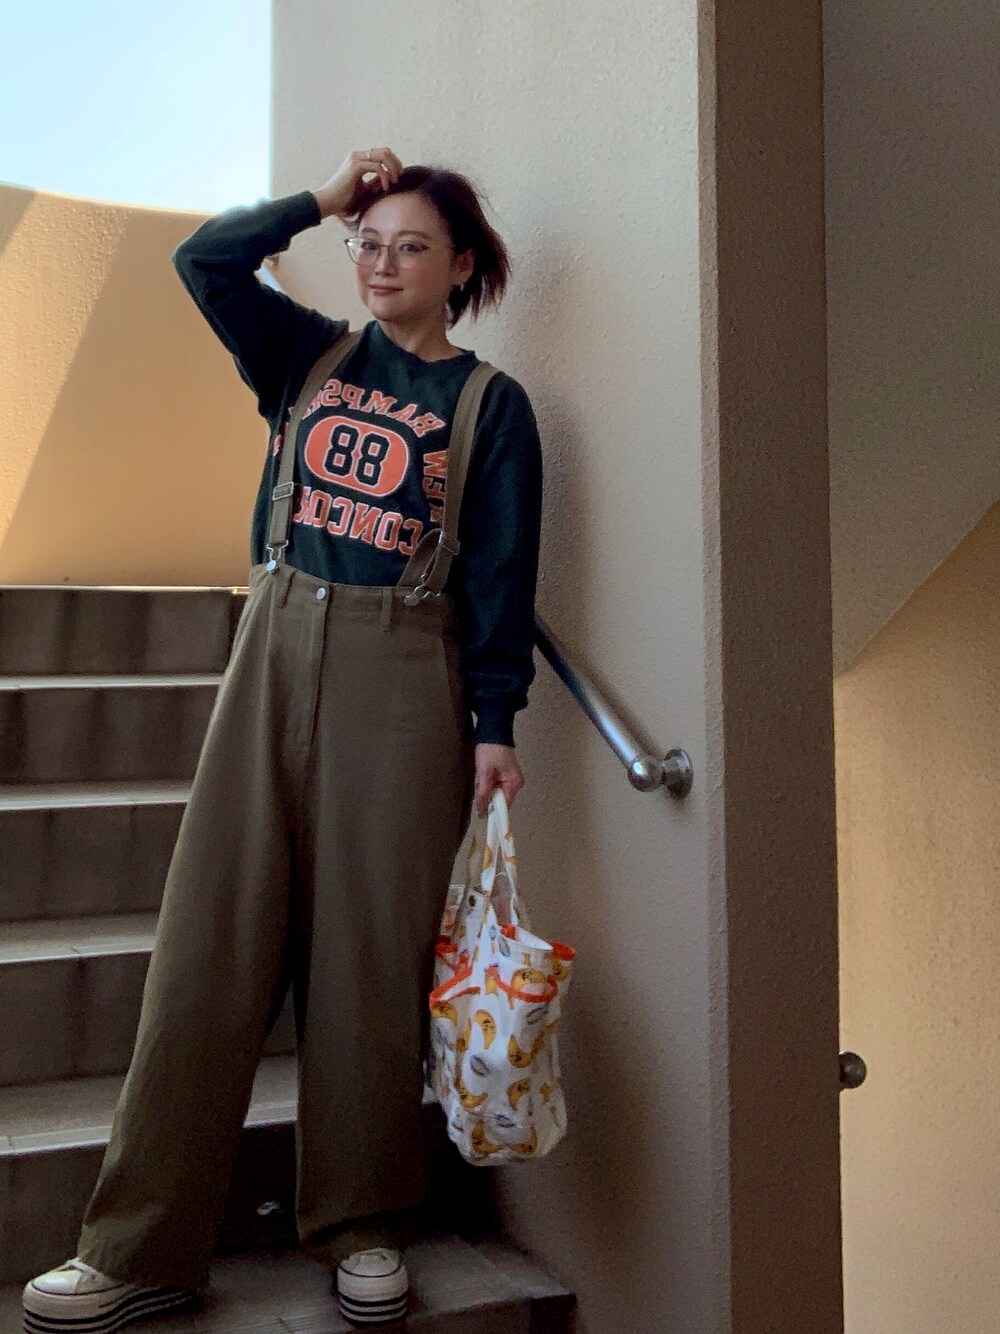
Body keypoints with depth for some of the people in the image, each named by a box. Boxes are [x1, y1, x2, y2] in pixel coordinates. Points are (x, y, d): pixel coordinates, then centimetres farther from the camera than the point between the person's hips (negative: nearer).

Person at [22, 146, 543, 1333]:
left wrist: (495, 725, -6)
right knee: (211, 938, 0)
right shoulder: (312, 356, 15)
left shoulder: (491, 404, 4)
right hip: (276, 652, 3)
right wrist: (326, 200, 7)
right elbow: (204, 259, 7)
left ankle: (364, 1227, 18)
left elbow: (501, 574, 0)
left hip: (402, 676, -3)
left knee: (371, 948, 1)